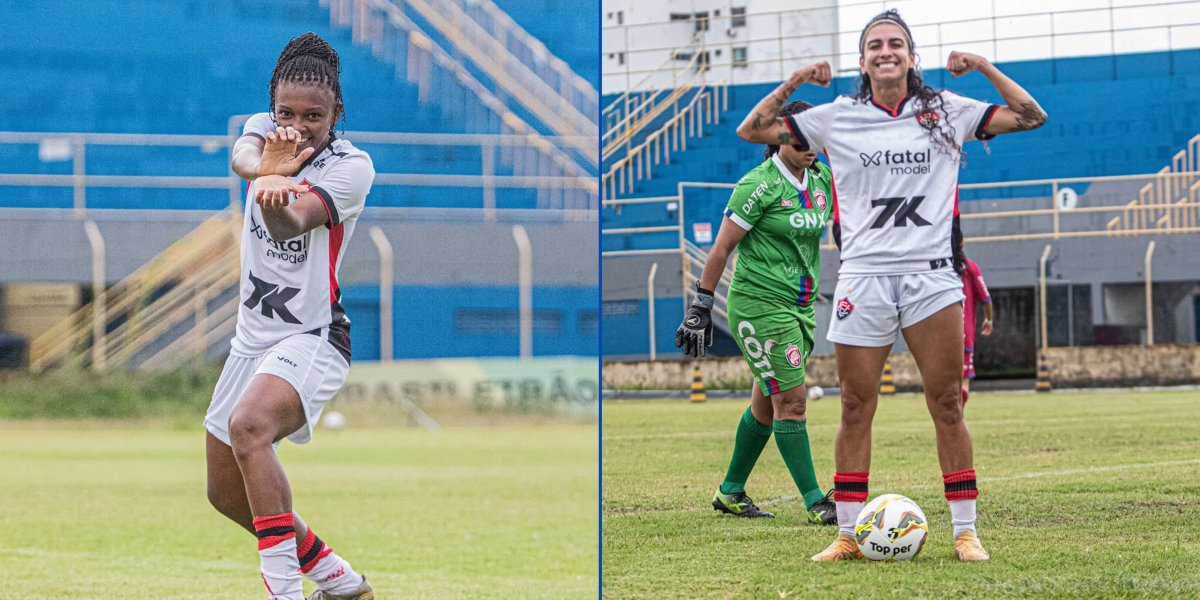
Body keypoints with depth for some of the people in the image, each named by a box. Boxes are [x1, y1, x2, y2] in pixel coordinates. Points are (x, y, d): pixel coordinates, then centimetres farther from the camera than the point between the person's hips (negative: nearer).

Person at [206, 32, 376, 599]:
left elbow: (292, 224, -32)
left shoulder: (352, 166, -14)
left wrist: (278, 198, -55)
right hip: (251, 335, 7)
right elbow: (241, 154, -23)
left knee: (248, 425, -36)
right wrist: (264, 172, -47)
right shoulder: (266, 128, 2)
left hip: (312, 336, -7)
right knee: (226, 493, 15)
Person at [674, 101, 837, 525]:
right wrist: (701, 305, -10)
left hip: (800, 304, 7)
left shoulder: (821, 178, 6)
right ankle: (815, 503, -6)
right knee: (791, 401, -9)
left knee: (766, 404, 13)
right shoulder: (759, 184, -13)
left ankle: (731, 493, 25)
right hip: (758, 303, -7)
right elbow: (722, 247, -10)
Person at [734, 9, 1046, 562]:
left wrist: (984, 68, -2)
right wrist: (792, 84, -1)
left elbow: (1030, 117, 8)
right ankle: (849, 534, 7)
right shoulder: (837, 118, 8)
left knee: (946, 403, -2)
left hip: (931, 276, 0)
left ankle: (965, 531, 3)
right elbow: (751, 130, 11)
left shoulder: (947, 112, 8)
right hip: (862, 277, 0)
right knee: (856, 408, 1)